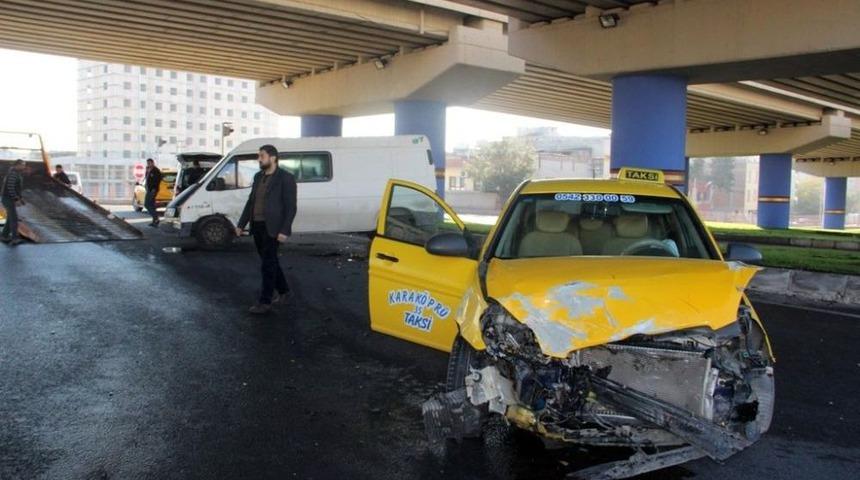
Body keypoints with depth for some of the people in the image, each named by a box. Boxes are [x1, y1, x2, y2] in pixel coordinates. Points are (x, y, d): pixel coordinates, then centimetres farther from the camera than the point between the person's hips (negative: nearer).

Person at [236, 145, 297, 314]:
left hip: (272, 228, -7)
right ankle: (282, 290, 34)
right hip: (257, 226, 7)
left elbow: (291, 207, -12)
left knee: (267, 264, -5)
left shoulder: (285, 178, -9)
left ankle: (265, 302, 1)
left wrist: (284, 231, -18)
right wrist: (241, 224, 13)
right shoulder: (258, 177, 13)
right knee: (270, 261, 17)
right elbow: (250, 202, 17)